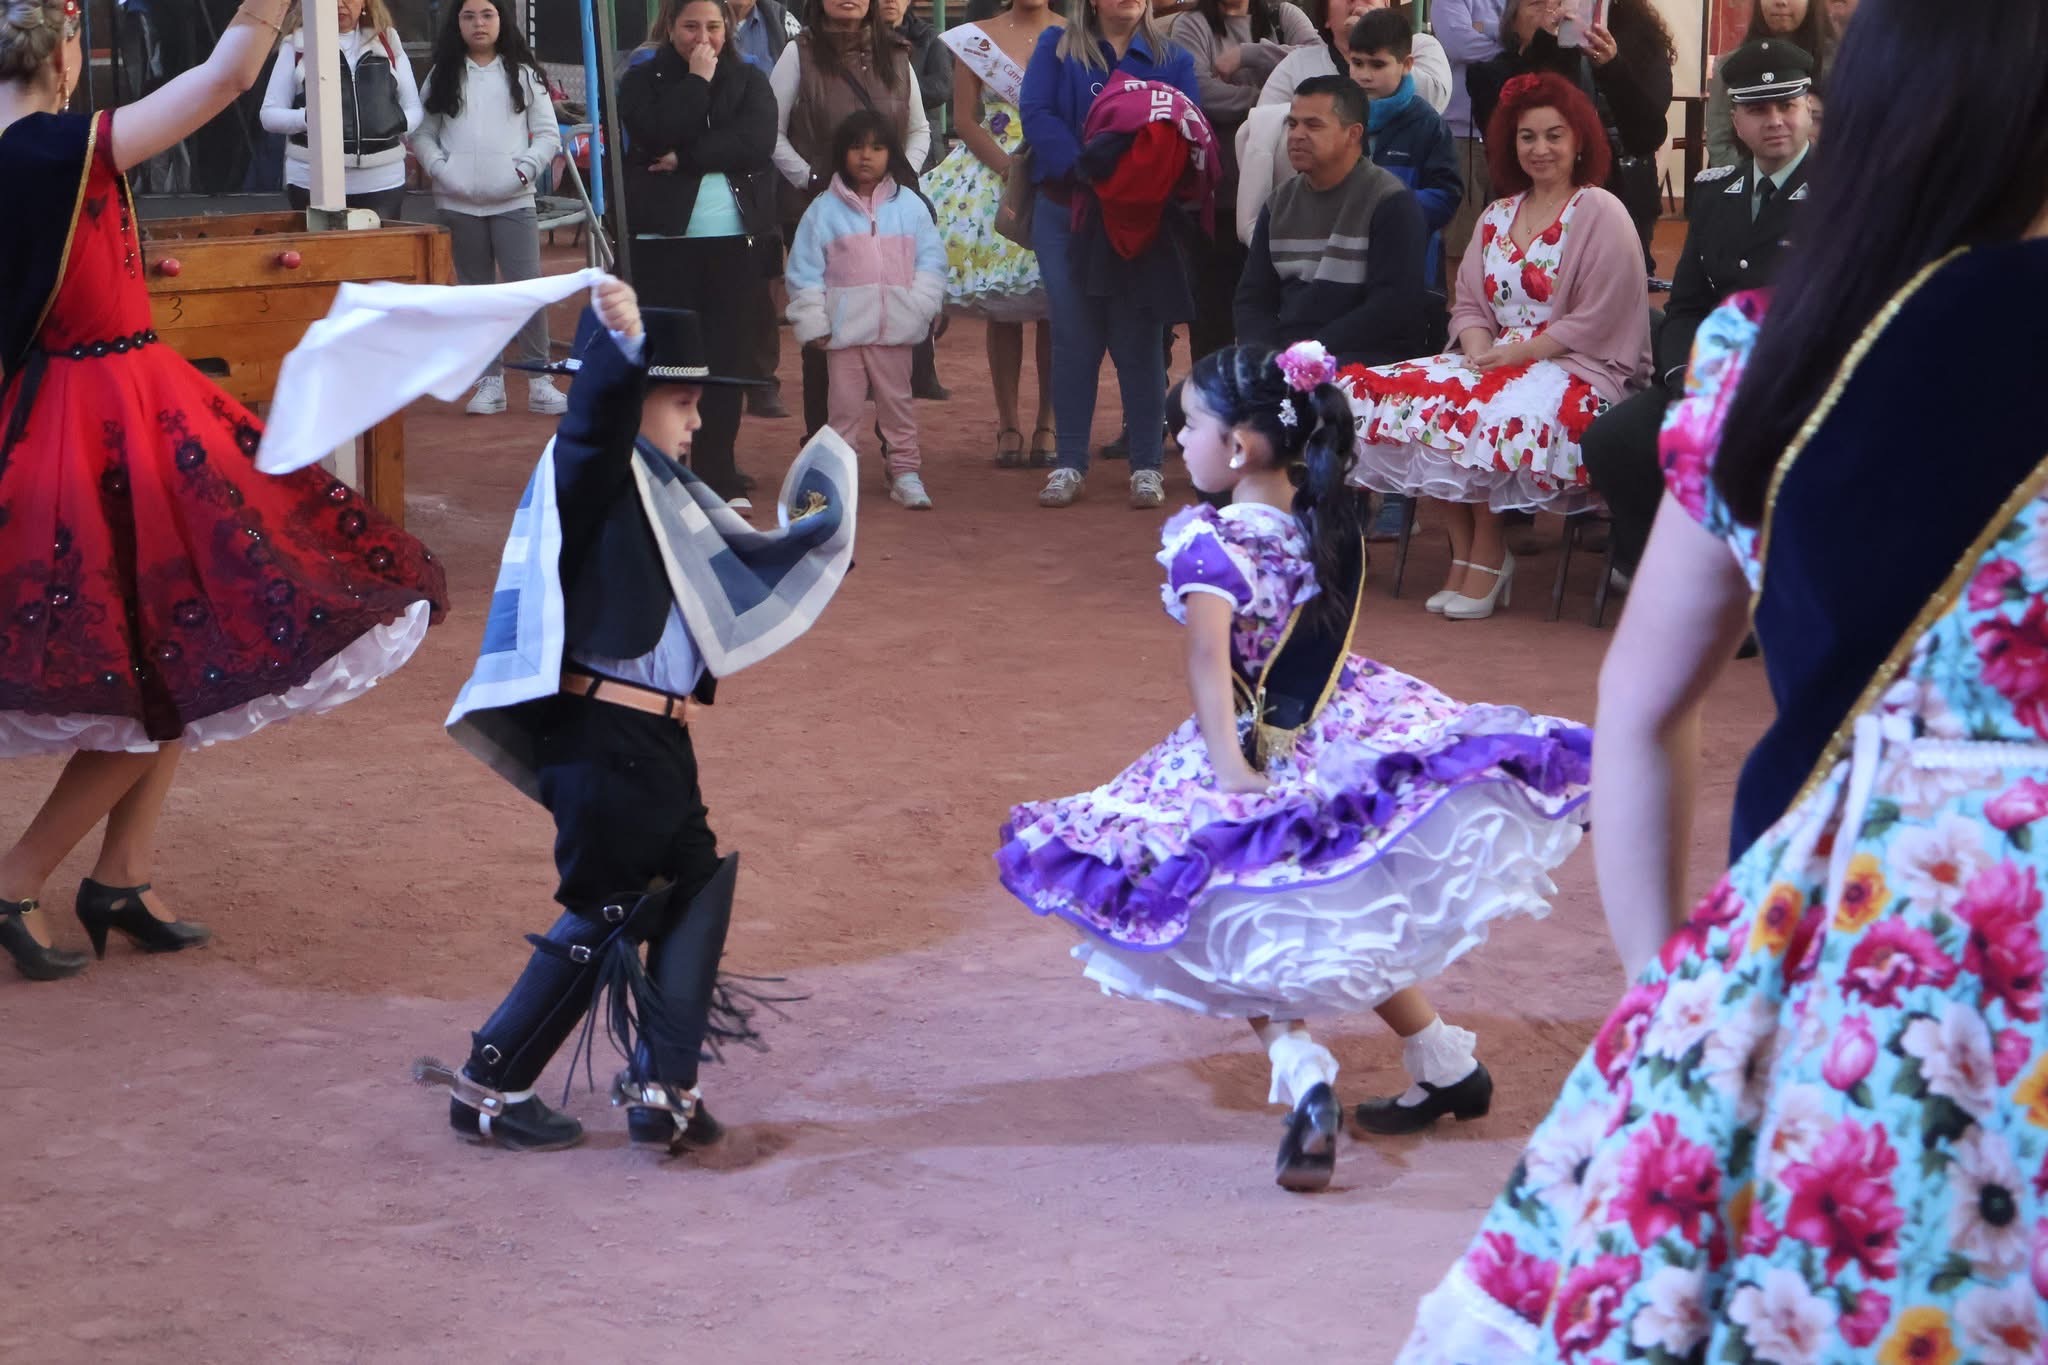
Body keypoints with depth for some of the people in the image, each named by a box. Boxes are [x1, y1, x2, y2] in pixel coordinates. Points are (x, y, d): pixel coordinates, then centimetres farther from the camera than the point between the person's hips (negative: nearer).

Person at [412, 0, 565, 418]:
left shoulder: (523, 74, 6)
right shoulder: (442, 76, 9)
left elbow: (548, 134, 4)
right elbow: (422, 133, 8)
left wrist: (524, 169, -10)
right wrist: (440, 168, -8)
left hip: (513, 200, -2)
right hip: (458, 203, 2)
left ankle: (539, 379, -2)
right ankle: (489, 380, 14)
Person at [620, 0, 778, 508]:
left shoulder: (749, 81, 9)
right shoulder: (641, 81, 4)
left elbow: (758, 141, -9)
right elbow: (660, 138, -14)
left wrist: (686, 159, -13)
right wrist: (697, 81, -10)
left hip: (735, 240, 2)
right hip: (664, 239, -2)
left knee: (727, 359, 2)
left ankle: (719, 475, 8)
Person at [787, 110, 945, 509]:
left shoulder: (910, 206, 5)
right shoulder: (824, 210, 1)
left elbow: (931, 260, 4)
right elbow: (804, 271, 0)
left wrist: (919, 308, -8)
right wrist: (812, 323, -6)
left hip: (894, 328, 1)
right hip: (843, 328, -1)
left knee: (896, 400, 9)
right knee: (844, 404, 3)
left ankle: (905, 473, 14)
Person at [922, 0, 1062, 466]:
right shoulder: (977, 39, 7)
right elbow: (965, 119, 3)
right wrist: (1008, 167, -11)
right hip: (994, 178, 1)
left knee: (1055, 309, -3)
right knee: (1002, 310, 2)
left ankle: (1047, 425, 3)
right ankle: (1008, 424, 7)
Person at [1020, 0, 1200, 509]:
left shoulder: (1173, 60, 8)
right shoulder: (1055, 48, 6)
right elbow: (1037, 113, -8)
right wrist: (1084, 169, -22)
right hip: (1065, 212, 0)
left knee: (1139, 338, 2)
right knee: (1073, 337, 3)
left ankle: (1147, 465, 7)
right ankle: (1069, 463, 9)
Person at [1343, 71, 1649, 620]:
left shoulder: (1600, 214, -4)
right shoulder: (1496, 217, 16)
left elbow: (1593, 324, -12)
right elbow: (1470, 307, 14)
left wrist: (1516, 354, -16)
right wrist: (1480, 351, -8)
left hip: (1578, 369, -7)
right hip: (1499, 363, 7)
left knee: (1484, 412, -35)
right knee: (1395, 391, -16)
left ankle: (1488, 555, -15)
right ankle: (1463, 548, -12)